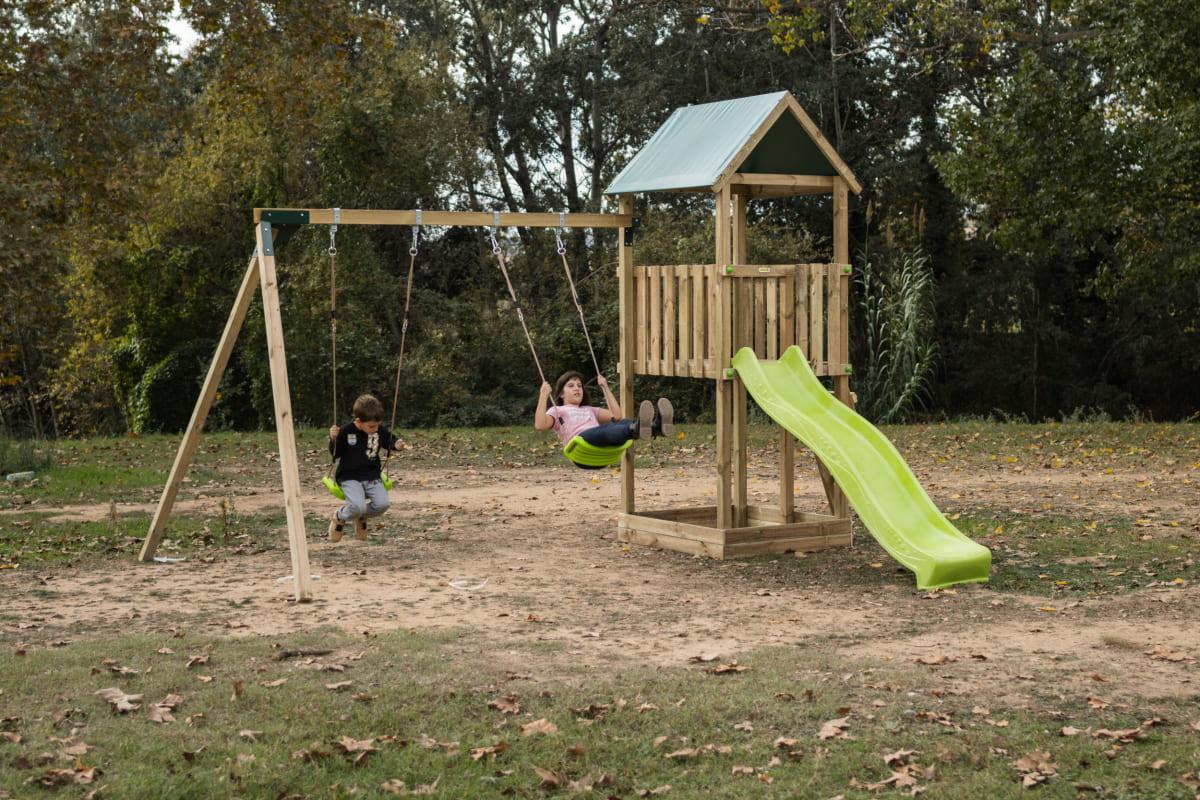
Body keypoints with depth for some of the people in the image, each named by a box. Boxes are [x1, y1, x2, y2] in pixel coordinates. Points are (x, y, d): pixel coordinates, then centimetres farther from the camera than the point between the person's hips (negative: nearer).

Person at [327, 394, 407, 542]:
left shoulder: (380, 430, -2)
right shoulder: (346, 431, -11)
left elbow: (390, 441, 16)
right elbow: (335, 454, -2)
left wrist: (397, 444, -8)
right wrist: (333, 439, -21)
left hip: (372, 476, 4)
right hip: (350, 477, -4)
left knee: (382, 503, -22)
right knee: (358, 507, -29)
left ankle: (361, 517, 14)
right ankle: (339, 518, 9)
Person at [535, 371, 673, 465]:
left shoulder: (589, 410, 41)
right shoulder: (556, 411, 25)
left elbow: (616, 415, 27)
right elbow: (540, 425, 3)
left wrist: (605, 388, 30)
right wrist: (543, 396, 3)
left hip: (605, 450, 5)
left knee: (619, 424, -28)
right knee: (605, 429, -37)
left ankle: (656, 426, -59)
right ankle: (636, 429, -71)